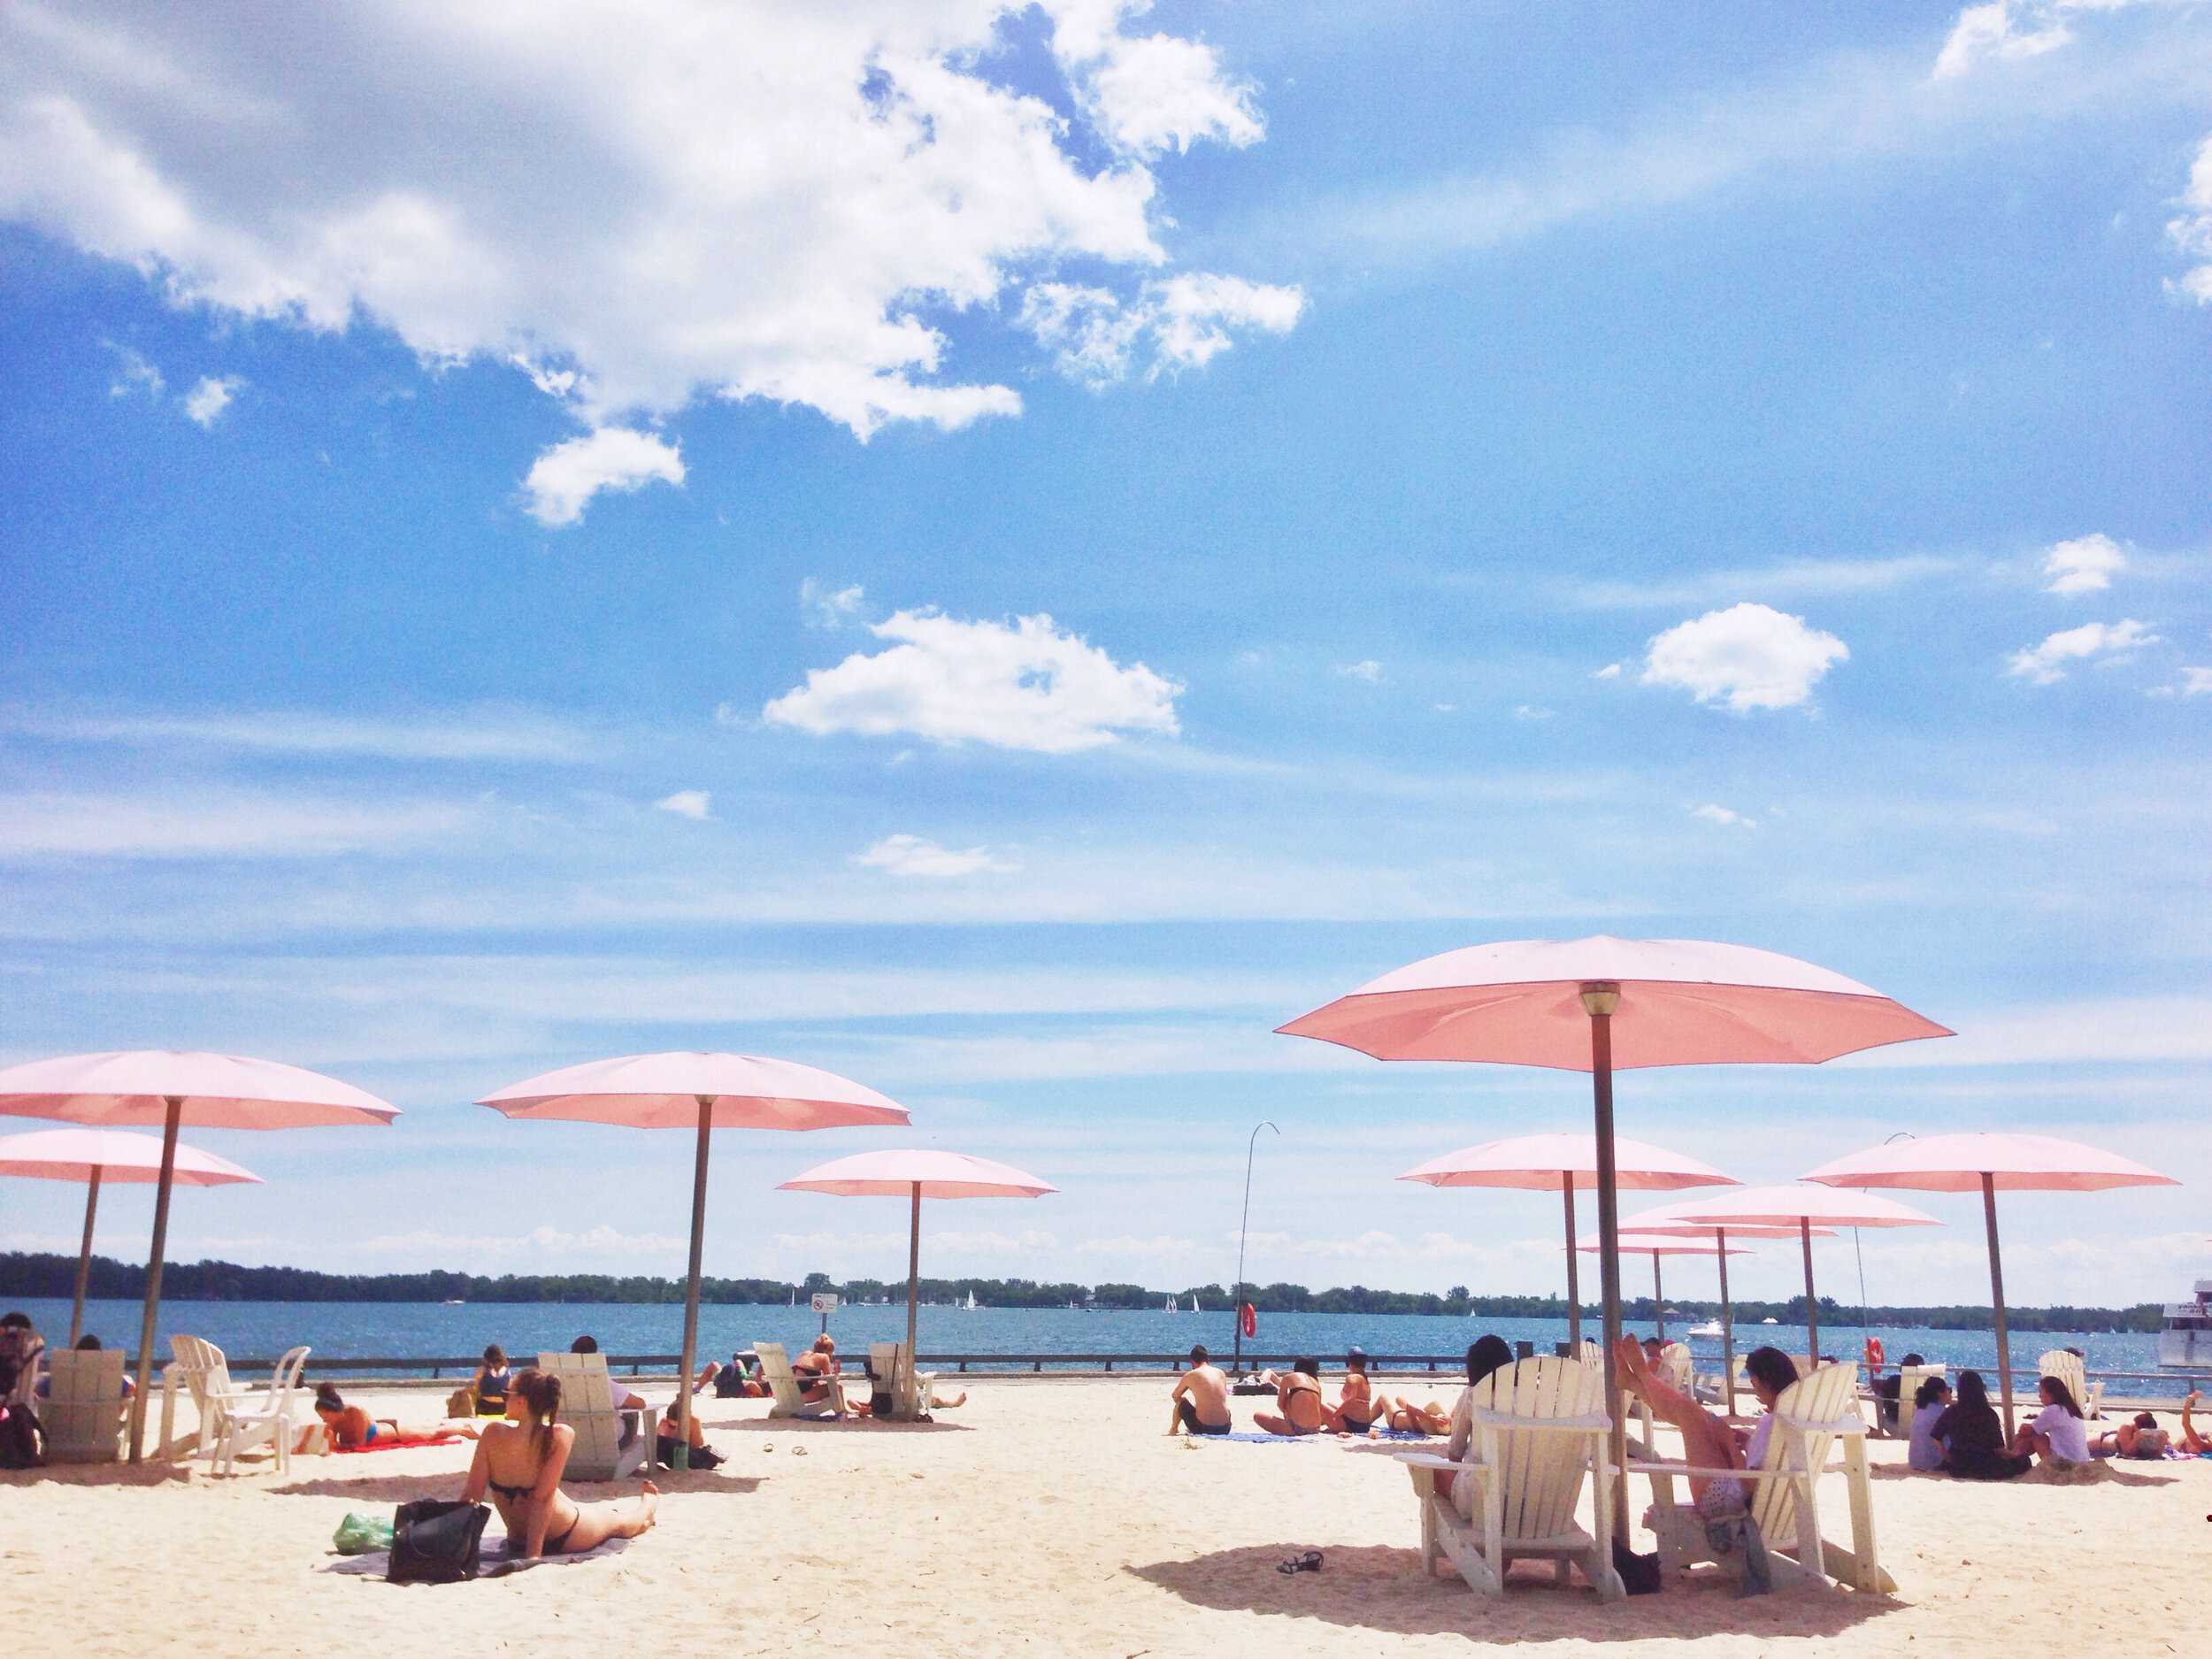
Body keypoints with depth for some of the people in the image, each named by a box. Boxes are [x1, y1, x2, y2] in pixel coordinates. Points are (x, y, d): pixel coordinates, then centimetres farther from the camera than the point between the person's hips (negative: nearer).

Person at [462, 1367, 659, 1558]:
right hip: (563, 1537, -4)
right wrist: (533, 1553, -23)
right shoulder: (560, 1436, -24)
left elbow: (471, 1495, -18)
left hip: (517, 1539, 5)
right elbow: (543, 1497, -26)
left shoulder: (493, 1435, -19)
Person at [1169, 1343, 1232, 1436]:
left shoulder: (1190, 1376, -1)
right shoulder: (1221, 1373, 9)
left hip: (1203, 1428, -4)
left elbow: (1175, 1396, 17)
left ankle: (1174, 1429, 33)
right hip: (1224, 1429, 4)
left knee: (1181, 1401, 21)